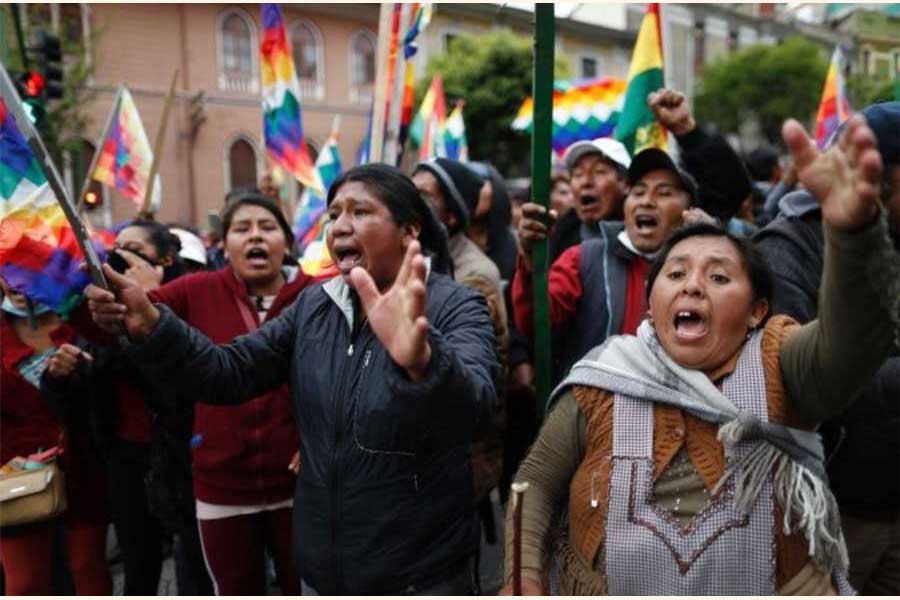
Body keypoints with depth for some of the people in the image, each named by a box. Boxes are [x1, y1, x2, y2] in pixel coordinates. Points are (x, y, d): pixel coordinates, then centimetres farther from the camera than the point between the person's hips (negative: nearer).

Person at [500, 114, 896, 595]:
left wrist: (853, 229, -53)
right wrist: (524, 575, -15)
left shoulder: (780, 366, -14)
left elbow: (855, 337, -35)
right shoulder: (601, 386, -9)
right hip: (608, 586, 1)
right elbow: (537, 480, -1)